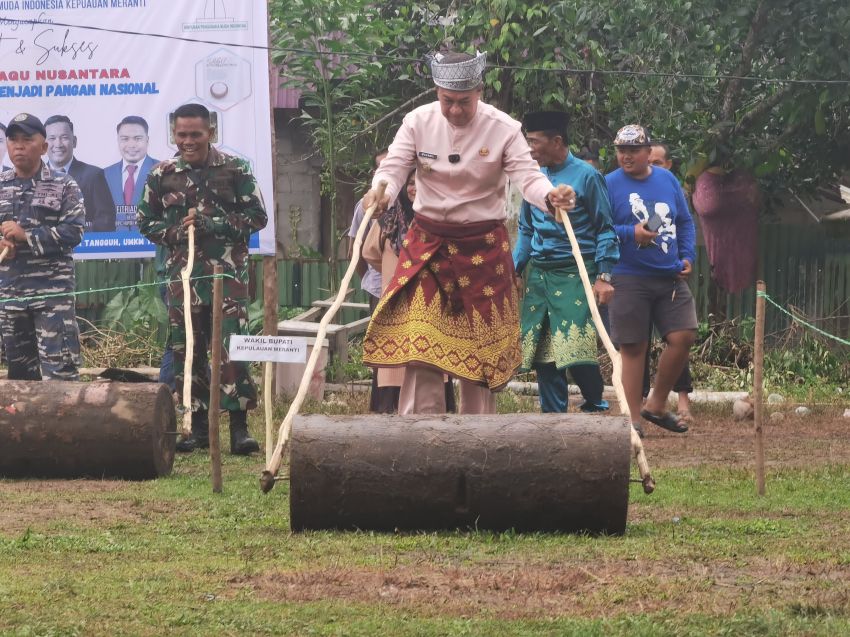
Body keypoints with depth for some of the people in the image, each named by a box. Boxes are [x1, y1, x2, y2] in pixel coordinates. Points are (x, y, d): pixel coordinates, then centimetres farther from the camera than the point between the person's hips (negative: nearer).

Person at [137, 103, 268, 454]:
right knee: (187, 349, 5)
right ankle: (199, 426, 13)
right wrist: (175, 233, -6)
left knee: (232, 347, -10)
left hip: (228, 272, -3)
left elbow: (257, 216, -1)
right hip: (183, 274, 3)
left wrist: (211, 223, -12)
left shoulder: (235, 170, 0)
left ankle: (239, 426, -6)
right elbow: (145, 222, 14)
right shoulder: (162, 174, 7)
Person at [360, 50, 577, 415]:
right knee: (419, 338, -8)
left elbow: (527, 176, -18)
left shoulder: (504, 129, -10)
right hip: (428, 243, 1)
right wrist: (380, 192, -35)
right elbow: (394, 167, -11)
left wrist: (549, 195, -41)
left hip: (482, 245, -1)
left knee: (480, 343, 6)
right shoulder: (418, 122, -5)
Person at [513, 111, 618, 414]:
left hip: (575, 276, -5)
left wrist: (604, 277, -10)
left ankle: (595, 406, 6)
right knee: (543, 354, 4)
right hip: (539, 275, 6)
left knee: (577, 350, -14)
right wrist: (512, 270, 10)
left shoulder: (586, 176, -3)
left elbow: (605, 230, -3)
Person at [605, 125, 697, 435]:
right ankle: (633, 418, 8)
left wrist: (687, 255, 5)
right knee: (632, 348, 0)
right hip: (629, 279, -4)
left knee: (683, 337, -5)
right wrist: (630, 234, -19)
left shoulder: (667, 180, 10)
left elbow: (685, 222, 18)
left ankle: (657, 404, 13)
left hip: (670, 277, 4)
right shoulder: (609, 184, -3)